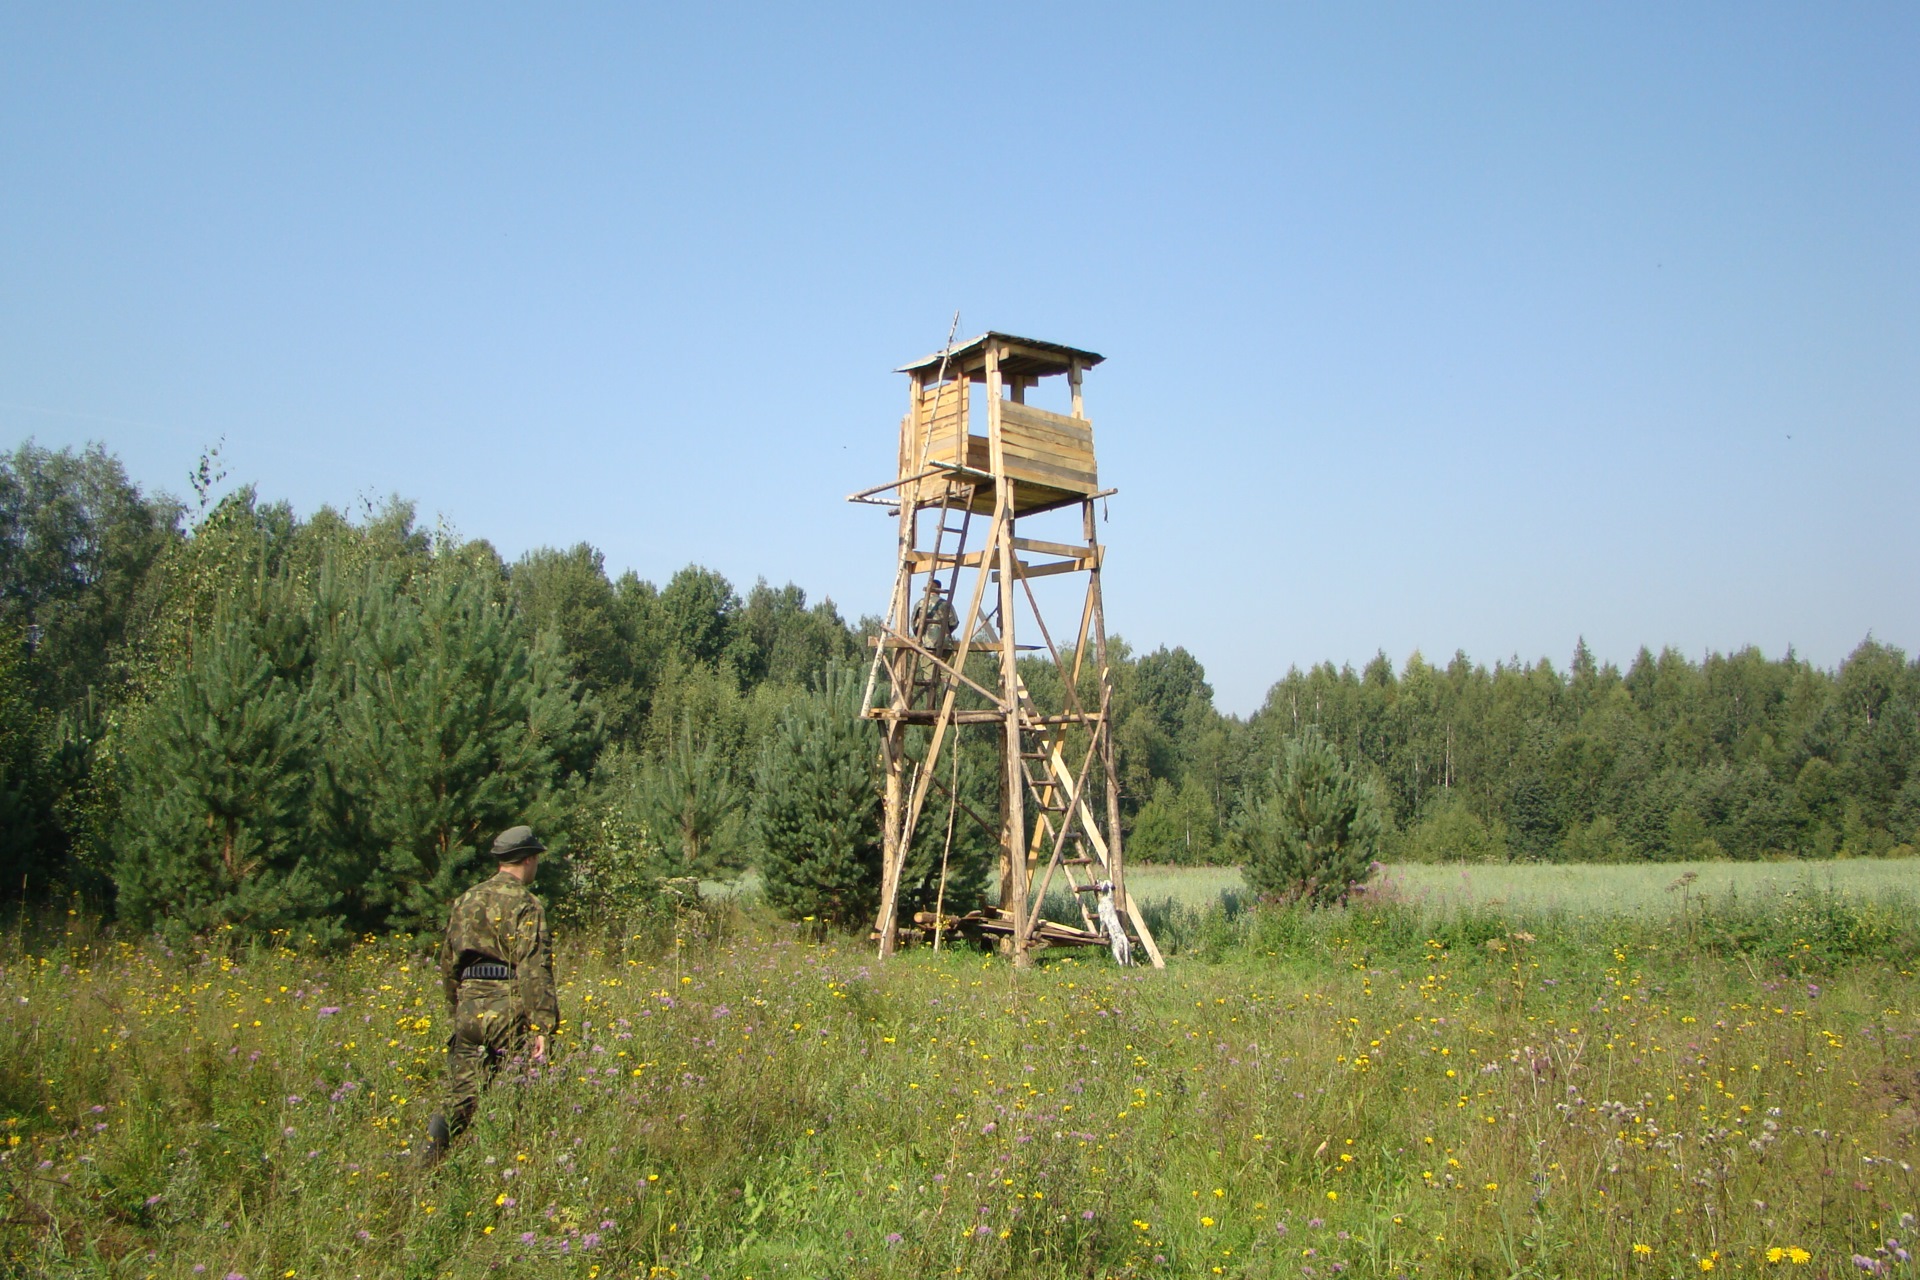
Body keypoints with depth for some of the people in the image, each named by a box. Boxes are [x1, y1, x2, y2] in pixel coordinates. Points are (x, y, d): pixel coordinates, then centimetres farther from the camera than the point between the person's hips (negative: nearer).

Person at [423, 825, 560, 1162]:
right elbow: (534, 970, -17)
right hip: (508, 1011, -6)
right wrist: (542, 1027, -18)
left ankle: (429, 1165, -11)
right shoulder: (524, 904, -8)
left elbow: (448, 962, 22)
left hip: (468, 1011, 6)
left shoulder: (465, 900, 15)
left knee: (461, 1099, 8)